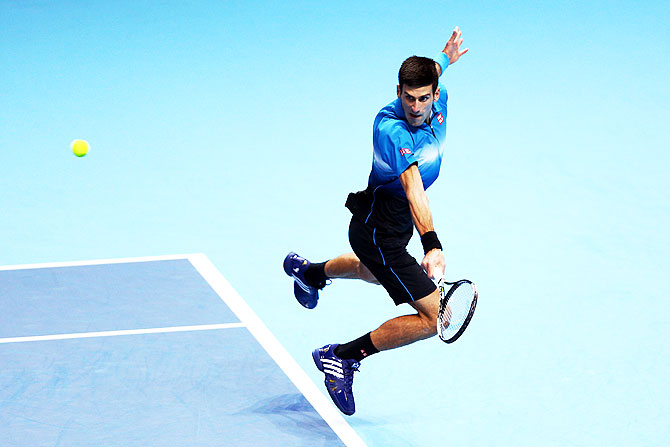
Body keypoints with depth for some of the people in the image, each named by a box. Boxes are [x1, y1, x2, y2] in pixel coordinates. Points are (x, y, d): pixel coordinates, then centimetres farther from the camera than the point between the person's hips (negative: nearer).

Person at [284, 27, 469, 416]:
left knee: (379, 271, 41)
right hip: (378, 228, -9)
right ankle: (342, 356, -1)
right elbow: (413, 190, -48)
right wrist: (432, 245, -57)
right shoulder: (392, 129, -36)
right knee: (433, 317, -13)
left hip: (400, 221, 9)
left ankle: (312, 272, 68)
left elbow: (429, 76, 14)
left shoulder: (438, 102, -13)